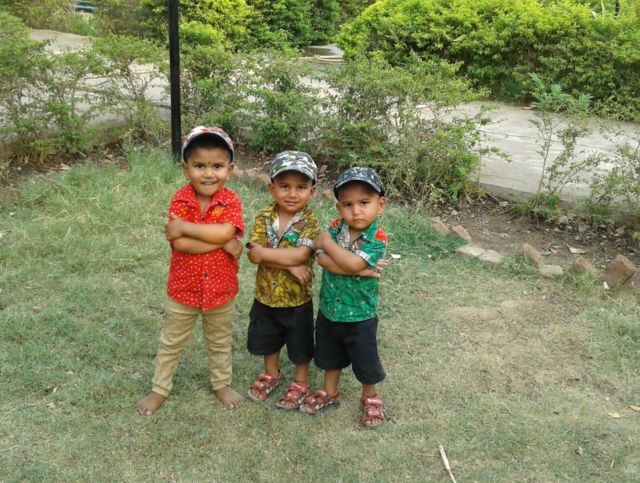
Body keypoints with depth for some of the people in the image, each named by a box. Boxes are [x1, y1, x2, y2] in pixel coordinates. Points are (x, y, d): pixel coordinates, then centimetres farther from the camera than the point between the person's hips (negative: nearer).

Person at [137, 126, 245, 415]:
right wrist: (223, 242, -27)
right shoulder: (180, 200, -17)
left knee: (220, 342, 23)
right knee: (171, 343, 19)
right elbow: (180, 244, -28)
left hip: (221, 289, 1)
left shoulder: (231, 201, -14)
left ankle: (222, 384, 45)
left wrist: (184, 226, -28)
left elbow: (225, 231, -32)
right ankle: (160, 389, 38)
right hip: (183, 288, -1)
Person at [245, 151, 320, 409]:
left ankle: (301, 383, 39)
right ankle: (271, 374, 49)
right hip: (266, 295, 3)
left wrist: (264, 252, -24)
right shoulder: (264, 217, -9)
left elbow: (300, 255, -30)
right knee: (267, 340, 24)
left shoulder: (310, 222, -17)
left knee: (300, 346, 16)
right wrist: (289, 264, -28)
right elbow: (254, 255, -19)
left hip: (297, 299, -3)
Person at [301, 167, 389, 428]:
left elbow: (353, 263, -34)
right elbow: (322, 259, -21)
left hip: (360, 315, -4)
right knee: (329, 356, 24)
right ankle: (330, 392, 48)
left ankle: (370, 398, 42)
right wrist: (357, 269, -31)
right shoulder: (335, 228, -9)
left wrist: (327, 242, -23)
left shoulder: (377, 238, -21)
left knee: (365, 361, 15)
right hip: (329, 309, 4)